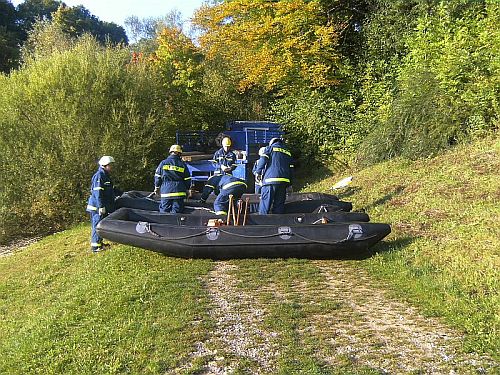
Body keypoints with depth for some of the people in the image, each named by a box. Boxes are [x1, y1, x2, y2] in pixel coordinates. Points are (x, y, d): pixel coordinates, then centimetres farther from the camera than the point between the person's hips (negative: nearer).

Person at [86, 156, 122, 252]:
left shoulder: (106, 176, 16)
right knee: (97, 225, -5)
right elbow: (97, 193, -22)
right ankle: (95, 246, 1)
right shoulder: (99, 176, -16)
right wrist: (101, 207, -26)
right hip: (96, 206, -10)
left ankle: (99, 243, 27)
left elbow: (111, 190, 28)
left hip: (103, 206, 10)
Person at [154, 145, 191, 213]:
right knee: (176, 212, 3)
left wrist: (157, 187, 20)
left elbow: (157, 176, 7)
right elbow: (187, 179, 7)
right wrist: (186, 190, 21)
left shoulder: (163, 163, 4)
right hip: (179, 192, 0)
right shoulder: (182, 164, 4)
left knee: (164, 211, 6)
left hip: (166, 192, 0)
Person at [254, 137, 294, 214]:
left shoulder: (270, 148, 10)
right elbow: (291, 168, 20)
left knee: (265, 205, -6)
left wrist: (258, 172, 5)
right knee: (279, 205, 9)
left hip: (271, 180, -5)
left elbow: (263, 160, -4)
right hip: (284, 181, 5)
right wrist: (289, 183, 21)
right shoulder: (288, 153, 24)